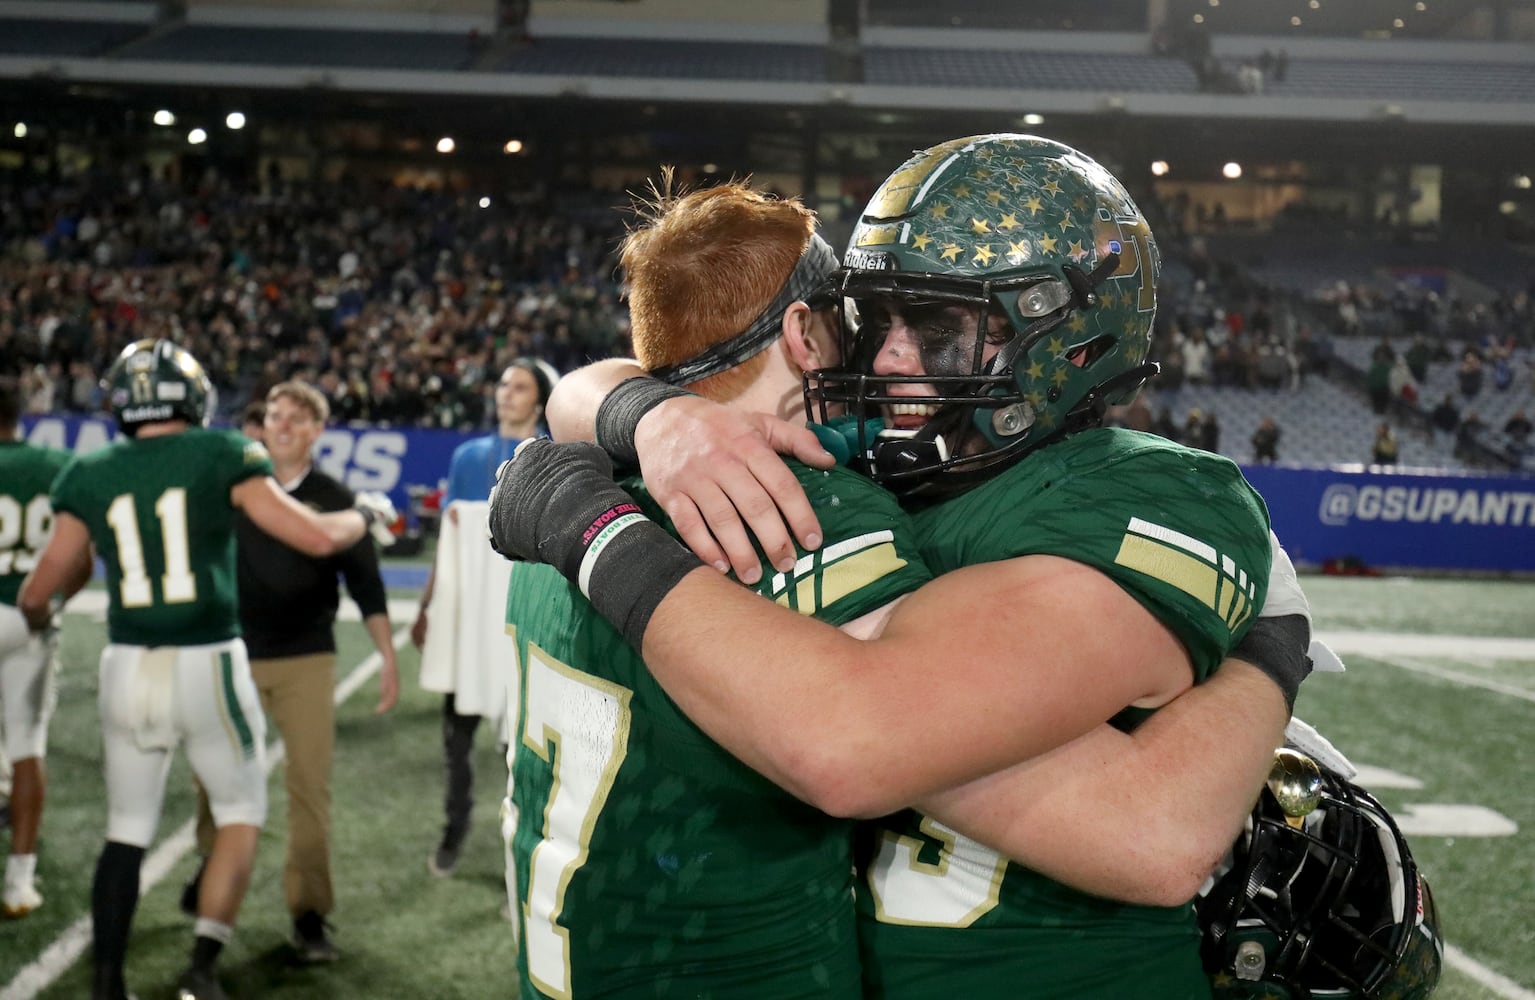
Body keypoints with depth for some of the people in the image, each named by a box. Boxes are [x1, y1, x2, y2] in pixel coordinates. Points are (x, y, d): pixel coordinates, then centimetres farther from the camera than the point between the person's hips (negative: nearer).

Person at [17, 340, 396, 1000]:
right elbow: (318, 538, -7)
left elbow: (38, 591, 8)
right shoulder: (222, 457, -5)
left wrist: (36, 613, 32)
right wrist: (367, 514, 14)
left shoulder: (90, 476, 4)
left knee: (127, 832, 15)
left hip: (128, 668, 3)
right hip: (207, 665, -3)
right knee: (240, 816, 14)